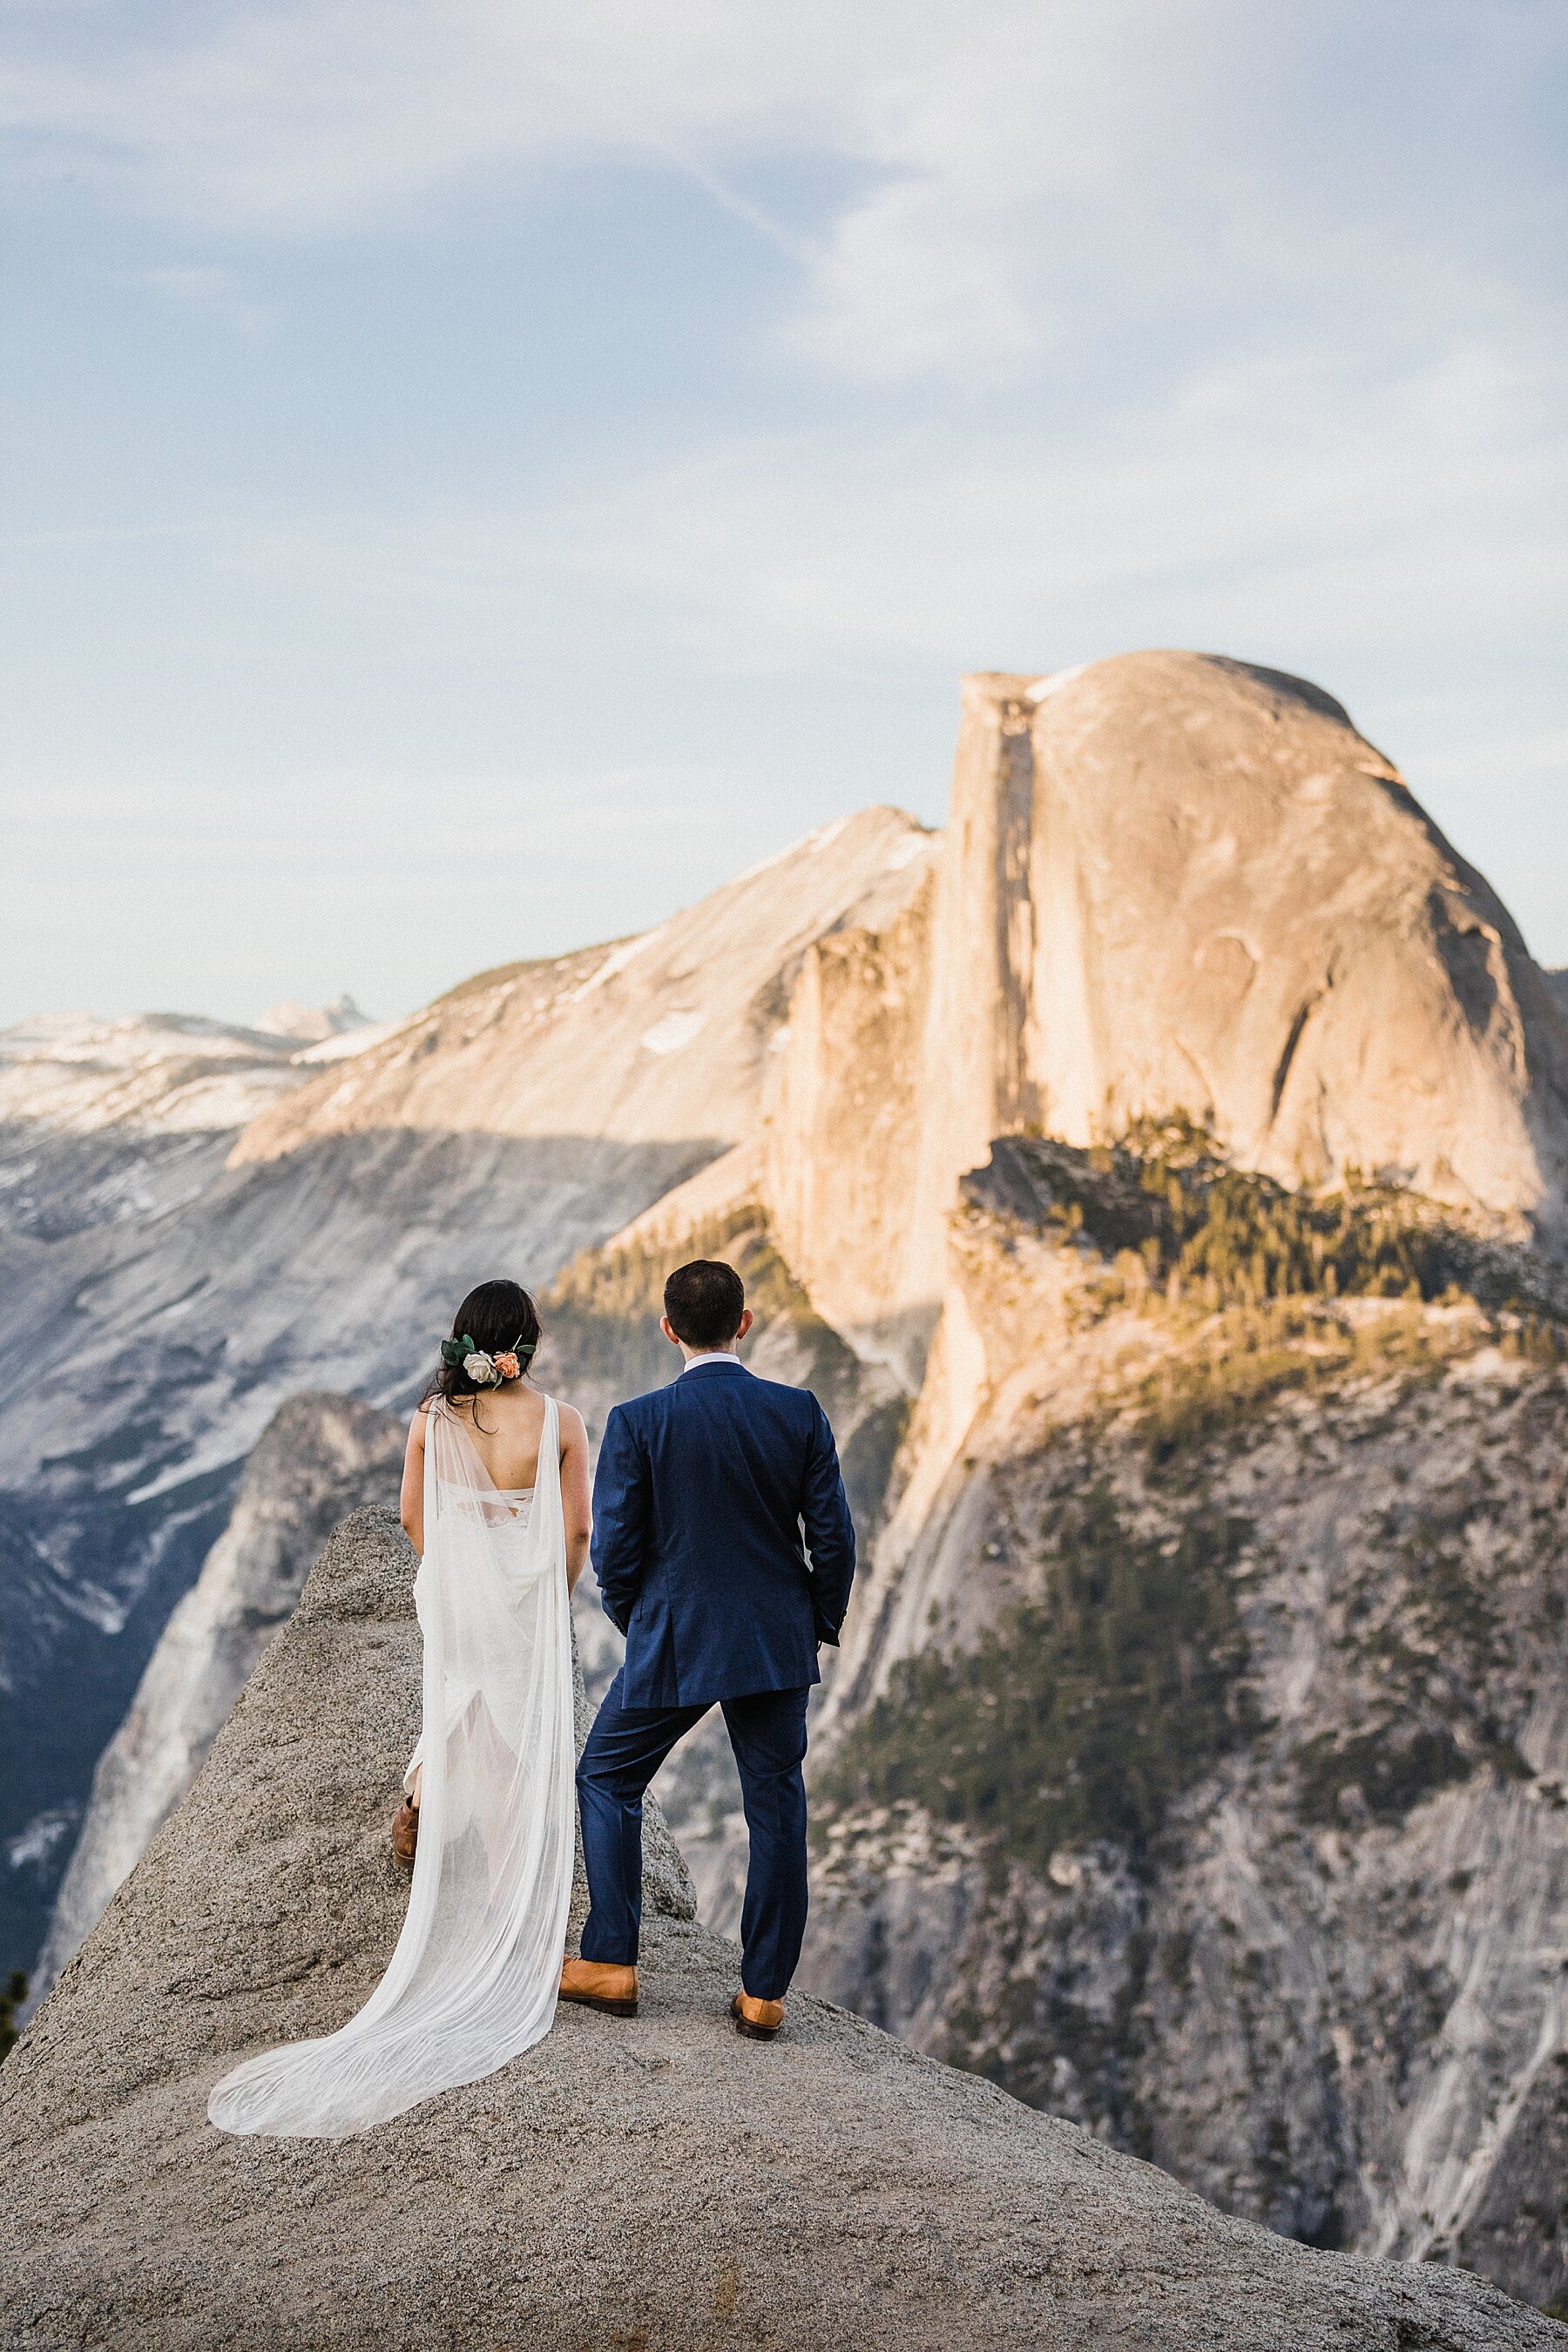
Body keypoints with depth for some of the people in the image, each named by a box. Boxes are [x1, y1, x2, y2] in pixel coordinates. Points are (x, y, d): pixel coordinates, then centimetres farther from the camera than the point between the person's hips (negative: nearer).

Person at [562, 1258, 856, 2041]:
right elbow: (833, 1536, -3)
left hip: (672, 1642, -2)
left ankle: (610, 1964, 17)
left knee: (607, 1780, 16)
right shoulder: (799, 1412, -6)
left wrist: (637, 1625, 10)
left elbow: (613, 1548, -9)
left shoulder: (637, 1422, -12)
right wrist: (818, 1624, 12)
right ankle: (764, 1991, 15)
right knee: (775, 1804, 11)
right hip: (778, 1645, 2)